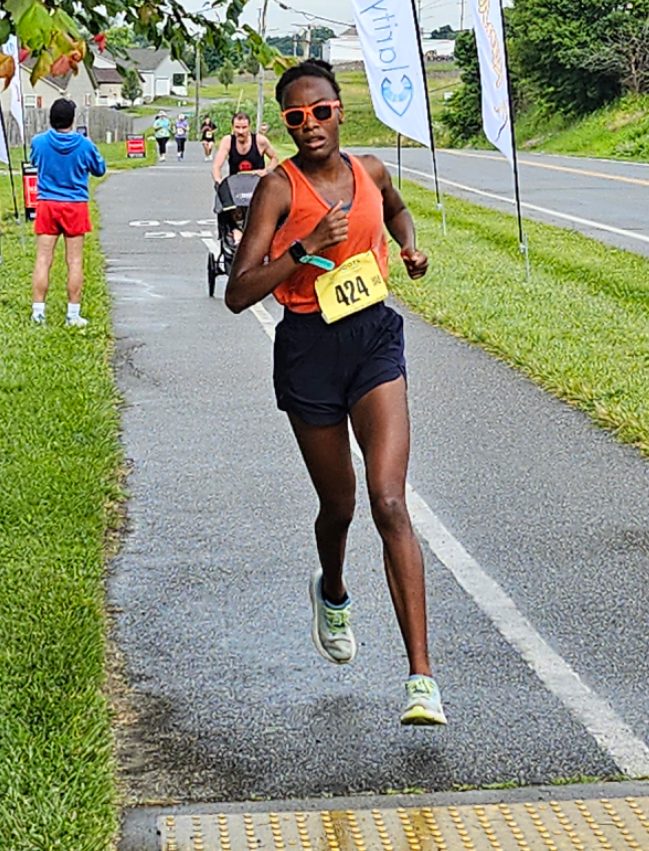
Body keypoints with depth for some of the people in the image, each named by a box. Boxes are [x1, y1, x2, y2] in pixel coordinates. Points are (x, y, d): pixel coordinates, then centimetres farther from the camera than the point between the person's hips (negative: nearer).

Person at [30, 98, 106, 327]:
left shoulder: (39, 142, -5)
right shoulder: (84, 145, -8)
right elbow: (99, 170, 8)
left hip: (47, 205, 1)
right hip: (75, 206, -1)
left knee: (43, 260, 3)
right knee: (75, 262, 4)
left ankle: (38, 312, 1)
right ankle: (73, 314, 6)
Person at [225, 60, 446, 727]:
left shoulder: (369, 171, 4)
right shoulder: (279, 188, -8)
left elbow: (397, 209, 30)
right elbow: (238, 293, -14)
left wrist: (409, 248, 10)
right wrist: (305, 249, -25)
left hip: (375, 339, 1)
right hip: (308, 349, -1)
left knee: (389, 505, -14)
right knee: (338, 506, 15)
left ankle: (421, 677, -16)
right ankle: (332, 592, 53)